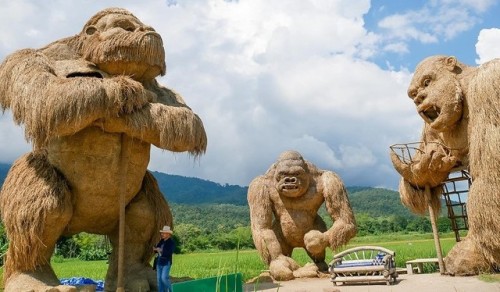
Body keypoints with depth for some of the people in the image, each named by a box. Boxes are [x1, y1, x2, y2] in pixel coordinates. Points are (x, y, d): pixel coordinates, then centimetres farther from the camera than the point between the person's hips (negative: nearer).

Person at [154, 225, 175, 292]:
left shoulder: (171, 242, -12)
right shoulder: (161, 241, 9)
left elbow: (170, 252, -23)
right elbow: (157, 248, 12)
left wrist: (161, 250, -28)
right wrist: (155, 249, -10)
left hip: (167, 263, -7)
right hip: (159, 262, 7)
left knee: (164, 278, -13)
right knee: (159, 278, 7)